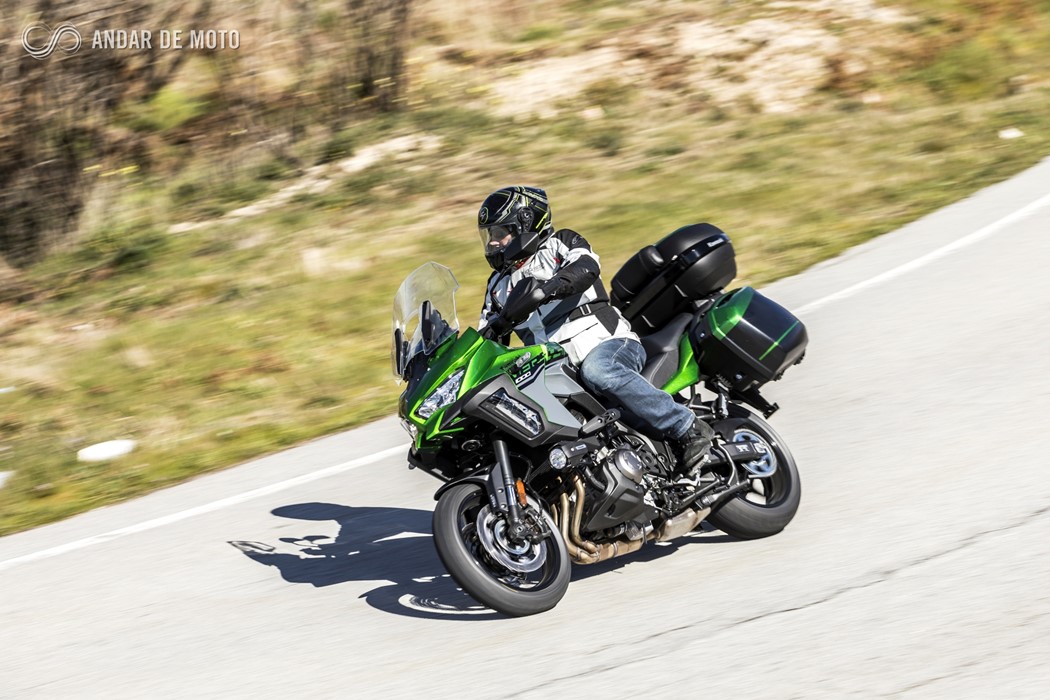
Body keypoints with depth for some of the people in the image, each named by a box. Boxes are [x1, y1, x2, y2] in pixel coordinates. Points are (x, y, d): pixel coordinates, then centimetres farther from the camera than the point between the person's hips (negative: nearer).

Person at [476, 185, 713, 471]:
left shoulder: (560, 244, 8)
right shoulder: (499, 285, 26)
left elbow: (586, 268, -15)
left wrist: (543, 289, -33)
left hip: (609, 343, -6)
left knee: (596, 370, -41)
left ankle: (688, 429, -38)